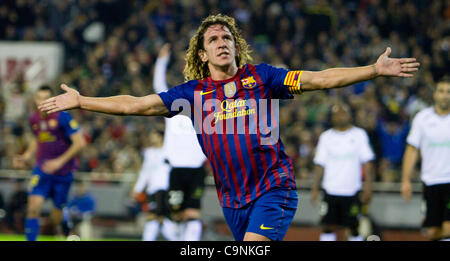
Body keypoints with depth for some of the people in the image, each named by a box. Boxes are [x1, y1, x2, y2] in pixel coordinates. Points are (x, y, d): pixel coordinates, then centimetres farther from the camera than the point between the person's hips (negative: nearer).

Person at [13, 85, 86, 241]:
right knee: (33, 207, -17)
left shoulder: (62, 117, -13)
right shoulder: (34, 119, 4)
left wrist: (60, 161, -20)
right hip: (42, 170, 3)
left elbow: (79, 143, -15)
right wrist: (26, 156, 10)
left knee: (57, 218, 4)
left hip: (63, 172, -3)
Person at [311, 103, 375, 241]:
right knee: (328, 227, -1)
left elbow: (366, 161, 3)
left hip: (352, 191, -1)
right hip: (331, 190, 1)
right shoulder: (326, 137, 7)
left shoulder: (359, 134, 4)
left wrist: (368, 184, -6)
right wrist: (315, 187, 2)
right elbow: (320, 164, 8)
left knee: (353, 228, 2)